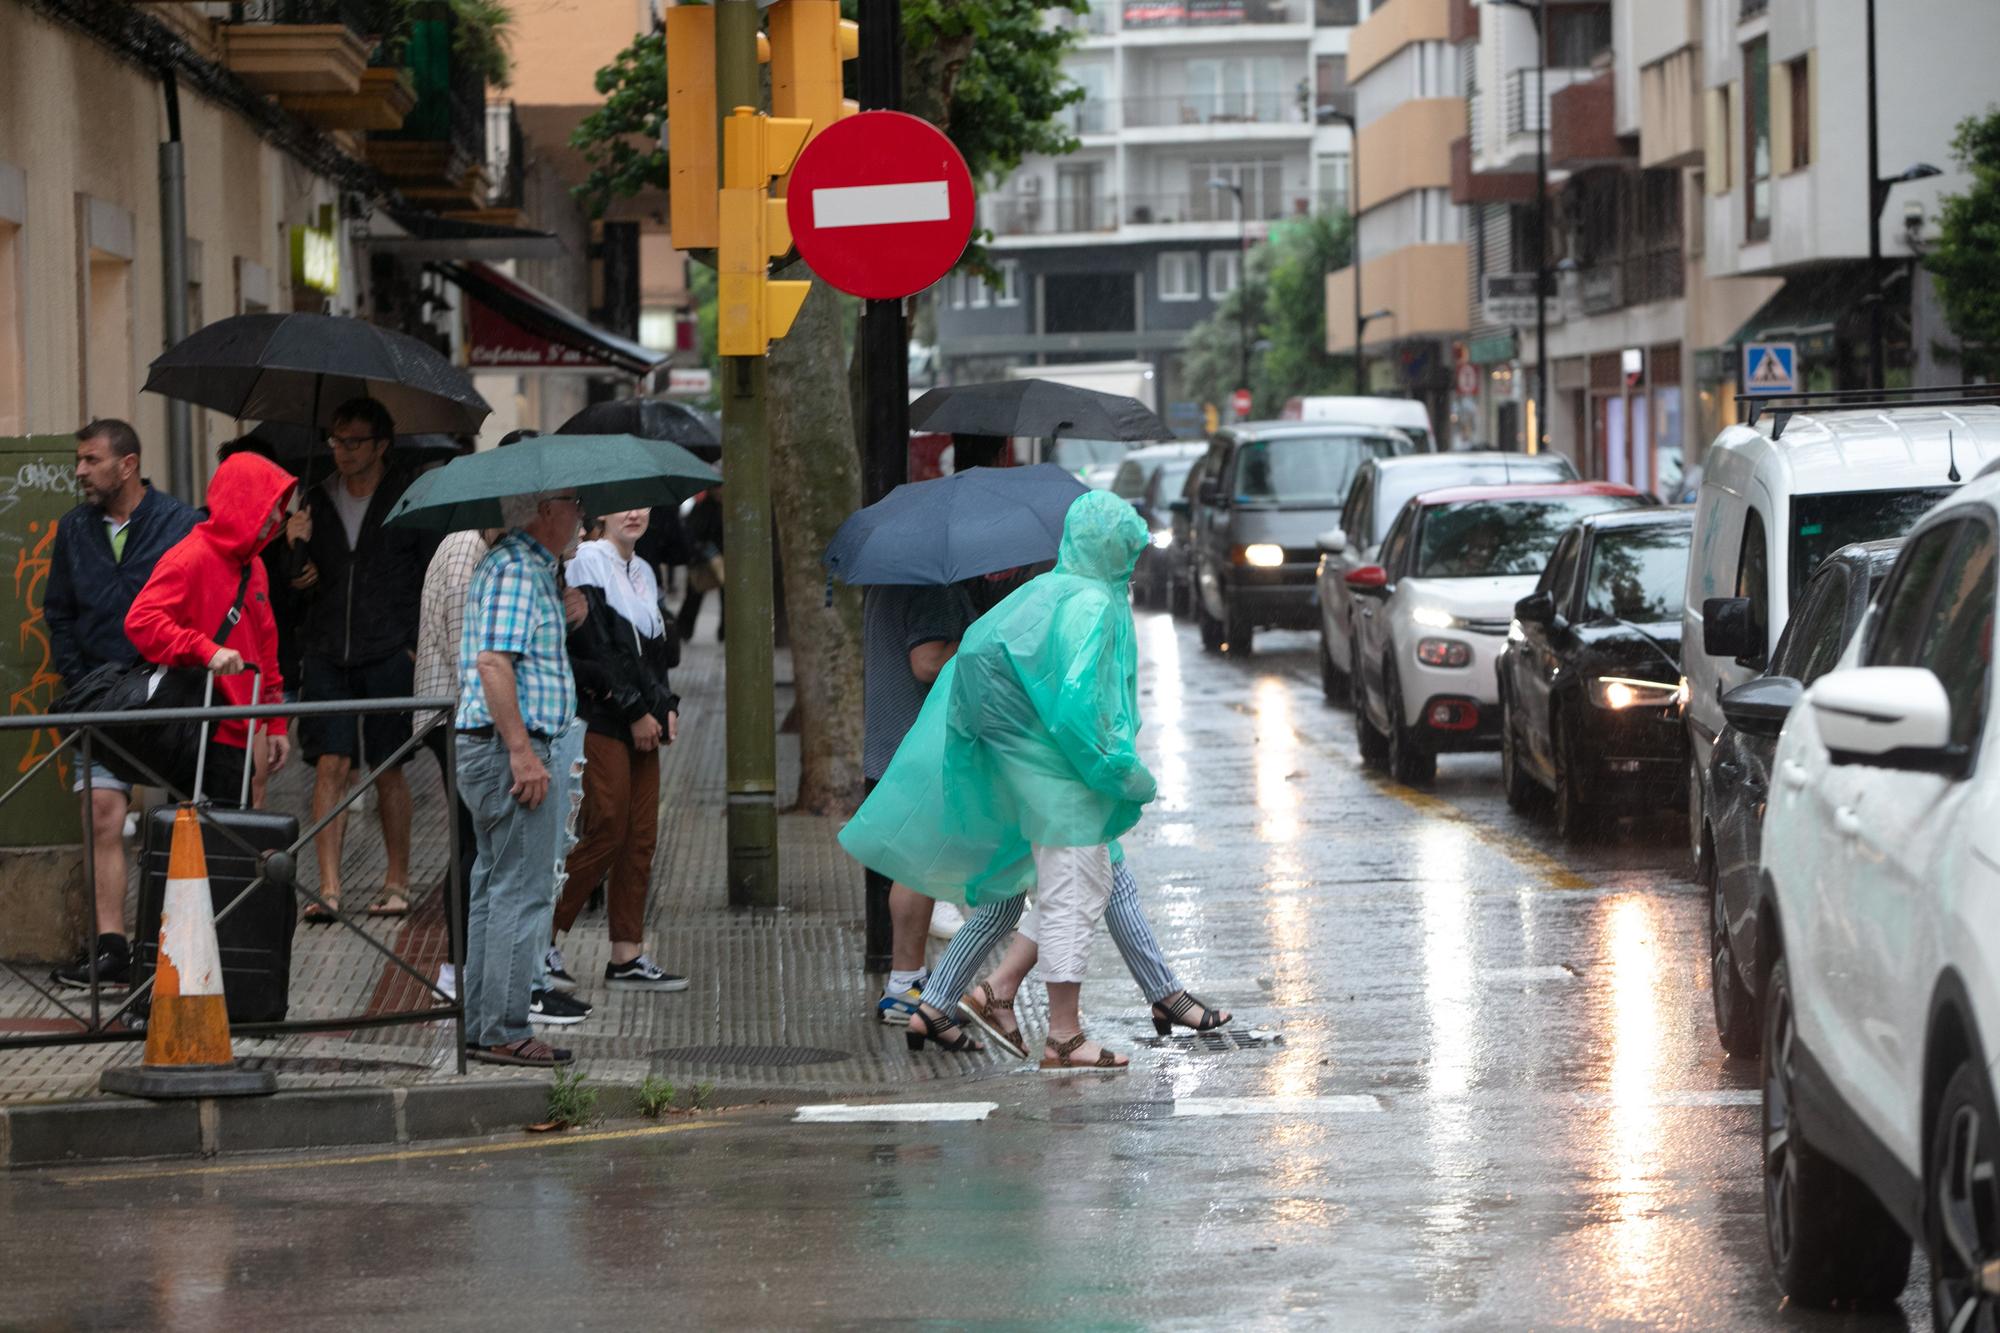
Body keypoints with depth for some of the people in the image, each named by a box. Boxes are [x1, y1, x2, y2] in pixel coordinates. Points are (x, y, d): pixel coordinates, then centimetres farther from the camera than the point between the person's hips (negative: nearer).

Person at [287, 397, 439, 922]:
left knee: (389, 769, 3)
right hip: (327, 653, 3)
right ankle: (329, 888, -10)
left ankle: (397, 881, 15)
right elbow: (304, 591, 17)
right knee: (331, 765, -7)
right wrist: (297, 553, -4)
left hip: (390, 655, -3)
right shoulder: (317, 503, 13)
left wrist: (417, 644, -6)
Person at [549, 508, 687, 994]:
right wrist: (636, 711, -13)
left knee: (641, 839, 4)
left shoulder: (643, 572, 18)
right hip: (602, 718, -8)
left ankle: (627, 957, 6)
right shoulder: (588, 562, -8)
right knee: (607, 835, -10)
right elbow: (597, 648, -14)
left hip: (642, 720, 8)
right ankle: (544, 937, 0)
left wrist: (667, 705, 7)